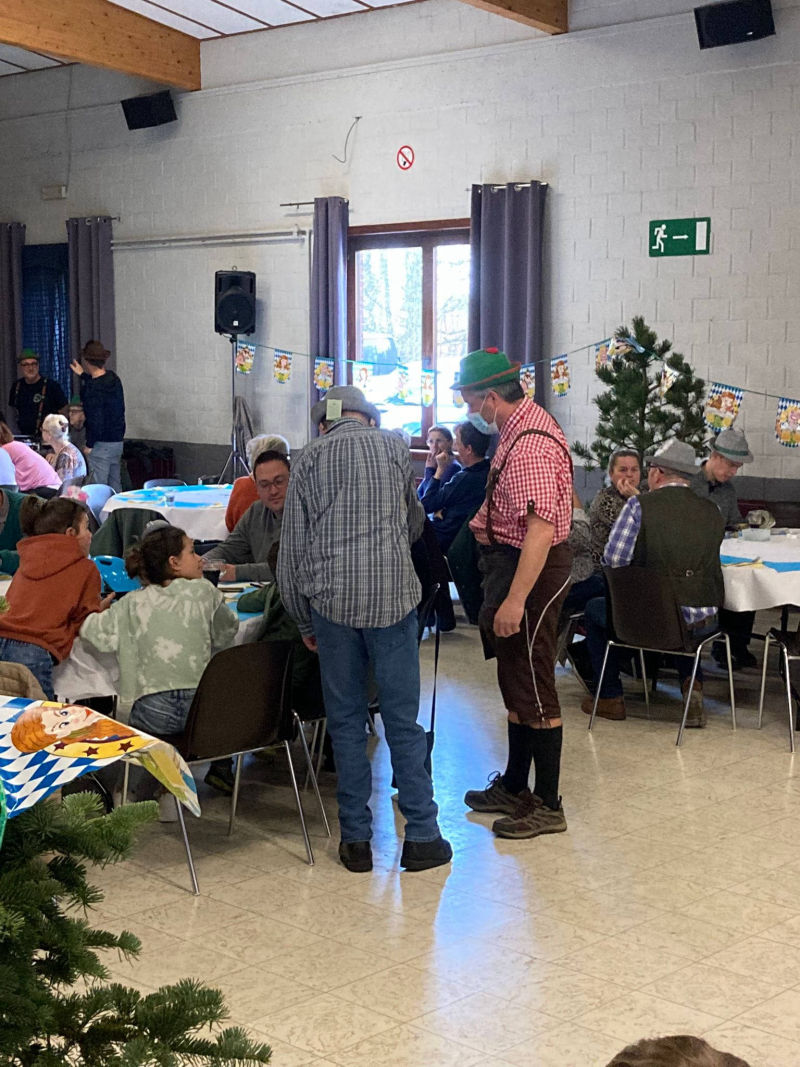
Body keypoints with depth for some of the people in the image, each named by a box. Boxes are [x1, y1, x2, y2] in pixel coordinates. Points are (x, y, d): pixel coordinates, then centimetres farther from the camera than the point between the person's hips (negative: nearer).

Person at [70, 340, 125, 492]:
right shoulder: (114, 378, 5)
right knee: (115, 484, 14)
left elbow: (95, 419, -21)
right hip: (117, 441, 8)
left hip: (101, 444, -8)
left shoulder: (93, 388, -19)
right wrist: (83, 375, 40)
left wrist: (89, 444, -12)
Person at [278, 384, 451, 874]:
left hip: (332, 600, 1)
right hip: (392, 595, -1)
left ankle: (356, 838, 13)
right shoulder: (394, 447, 7)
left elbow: (293, 549, 6)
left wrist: (305, 621, 15)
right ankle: (421, 836, 10)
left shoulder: (310, 458, 7)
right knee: (403, 720, 5)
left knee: (346, 720, 10)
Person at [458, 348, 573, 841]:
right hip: (512, 559, 11)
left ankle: (547, 805, 9)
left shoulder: (530, 444, -24)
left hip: (532, 568, -11)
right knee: (515, 684, 19)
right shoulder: (523, 423, 9)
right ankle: (514, 787, 32)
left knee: (533, 689, -1)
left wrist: (515, 599, -32)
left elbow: (541, 528, -31)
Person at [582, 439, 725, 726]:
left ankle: (610, 698, 27)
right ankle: (691, 683, 20)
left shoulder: (639, 505, -10)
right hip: (703, 623, 4)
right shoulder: (712, 512, 3)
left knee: (595, 608, 25)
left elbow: (613, 559, -12)